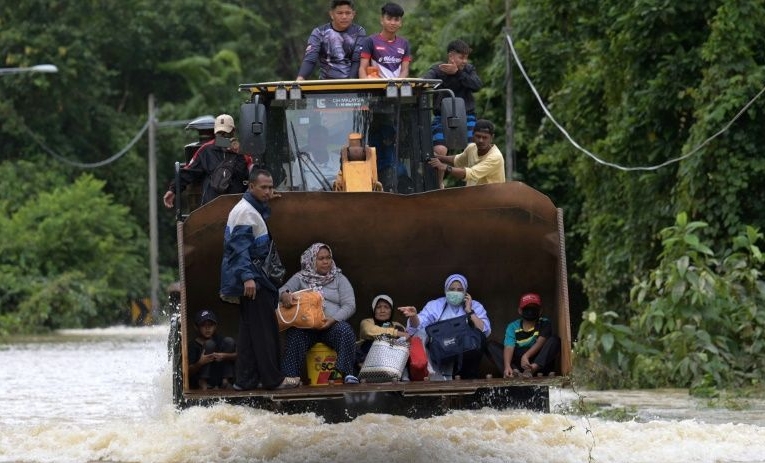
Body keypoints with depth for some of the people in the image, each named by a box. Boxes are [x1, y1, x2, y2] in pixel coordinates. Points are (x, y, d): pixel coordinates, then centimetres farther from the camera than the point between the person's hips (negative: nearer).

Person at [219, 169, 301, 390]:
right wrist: (247, 277, -31)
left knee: (249, 329, 11)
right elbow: (240, 246, -24)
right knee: (265, 329, -8)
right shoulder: (245, 211, -15)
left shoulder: (254, 209, 19)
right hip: (251, 276, -11)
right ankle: (272, 378, -7)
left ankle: (246, 379, 13)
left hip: (250, 278, 11)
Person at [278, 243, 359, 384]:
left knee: (345, 330, -33)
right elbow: (283, 290, 1)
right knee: (294, 335, -33)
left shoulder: (339, 278, 14)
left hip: (332, 325, 0)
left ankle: (346, 373, -35)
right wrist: (284, 295, -27)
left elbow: (349, 305, 4)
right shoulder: (300, 278, 16)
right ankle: (290, 377, -40)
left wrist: (333, 319, -15)